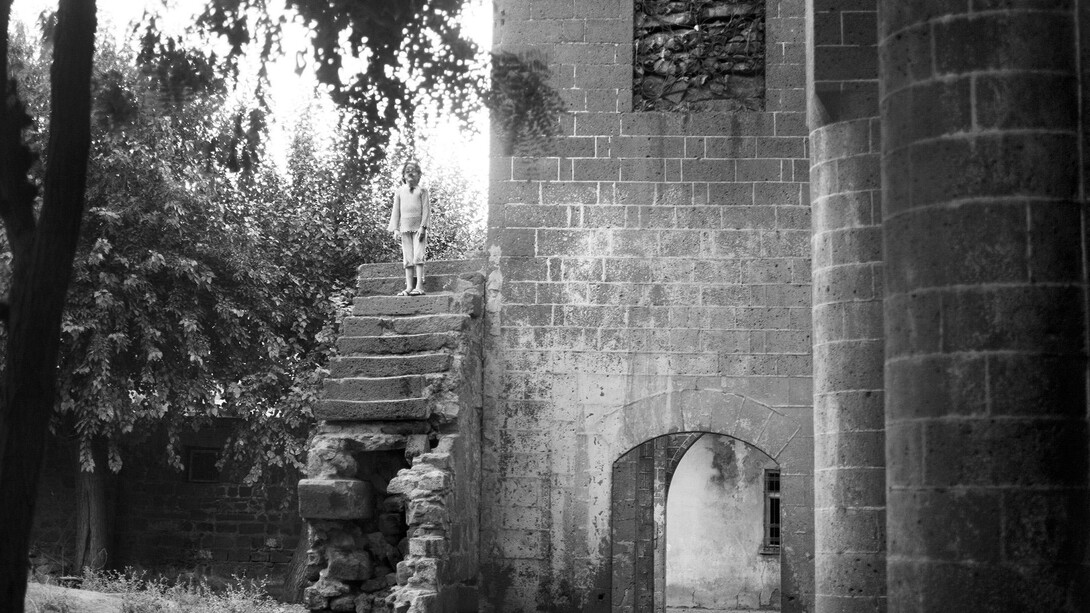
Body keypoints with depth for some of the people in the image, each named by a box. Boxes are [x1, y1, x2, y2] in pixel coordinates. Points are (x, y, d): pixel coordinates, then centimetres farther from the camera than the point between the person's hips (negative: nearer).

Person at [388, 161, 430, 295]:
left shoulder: (422, 190, 5)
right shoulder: (399, 192, 12)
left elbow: (426, 209, 1)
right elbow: (396, 211, 12)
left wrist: (423, 226, -9)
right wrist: (395, 229, 4)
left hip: (418, 228, -3)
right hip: (405, 228, 3)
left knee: (418, 256, -11)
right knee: (407, 259, 1)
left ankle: (419, 286, -13)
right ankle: (409, 287, 2)